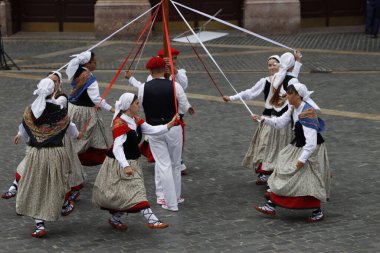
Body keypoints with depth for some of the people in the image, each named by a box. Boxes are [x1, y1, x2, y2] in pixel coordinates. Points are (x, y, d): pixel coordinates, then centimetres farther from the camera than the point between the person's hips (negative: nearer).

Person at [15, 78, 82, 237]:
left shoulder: (29, 112, -6)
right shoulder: (60, 112, -10)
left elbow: (24, 132, 9)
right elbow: (69, 127, 10)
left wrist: (19, 136, 35)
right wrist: (77, 134, 34)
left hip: (35, 154, 1)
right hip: (55, 154, -1)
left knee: (36, 188, 8)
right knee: (58, 183, 22)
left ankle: (39, 225, 3)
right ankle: (64, 206, 47)